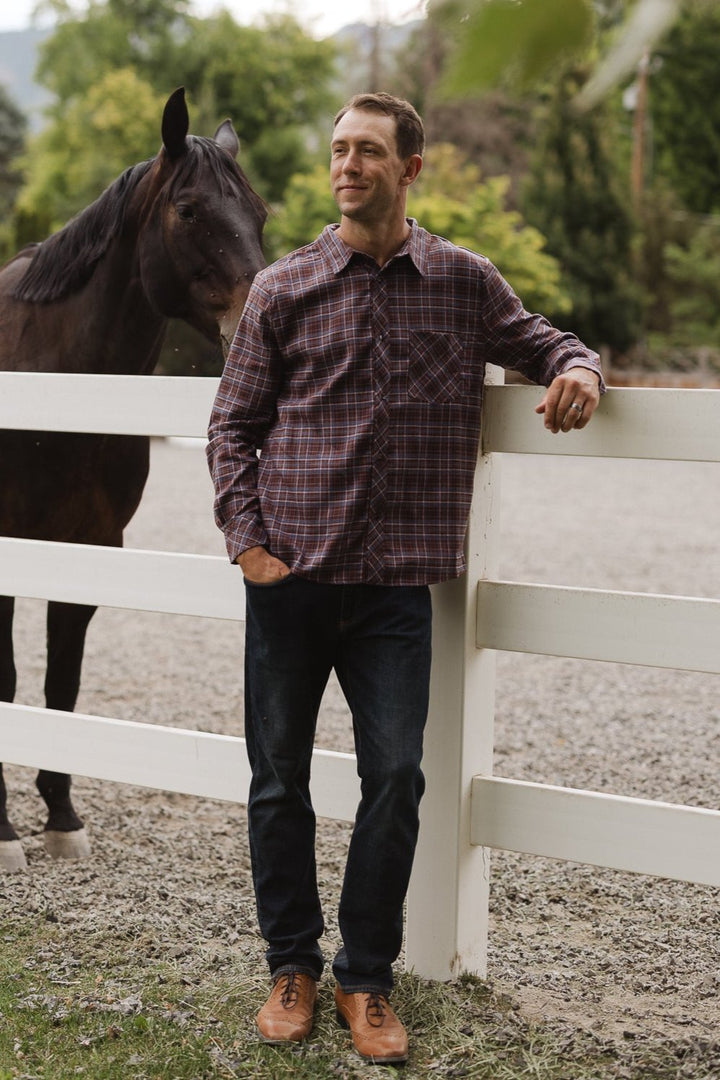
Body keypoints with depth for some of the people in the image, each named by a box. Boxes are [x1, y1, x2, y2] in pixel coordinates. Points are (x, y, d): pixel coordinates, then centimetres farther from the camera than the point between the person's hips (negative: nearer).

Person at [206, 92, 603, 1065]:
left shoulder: (465, 283, 6)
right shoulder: (283, 290, 4)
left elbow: (543, 342, 17)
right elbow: (233, 426, 7)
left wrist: (579, 370, -7)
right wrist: (246, 539, -4)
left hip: (394, 583, 0)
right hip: (288, 577, 1)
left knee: (395, 776, -2)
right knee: (279, 777, 8)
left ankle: (367, 979, 16)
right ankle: (293, 965, 24)